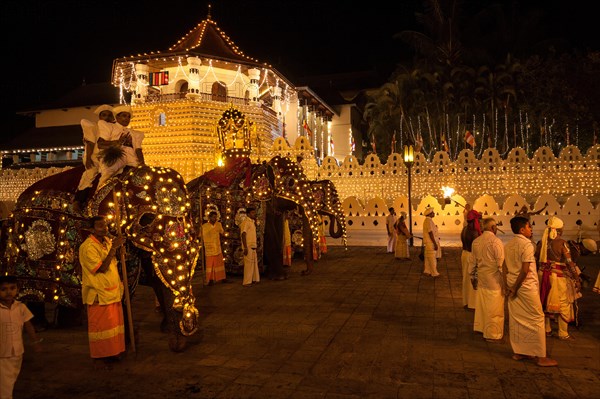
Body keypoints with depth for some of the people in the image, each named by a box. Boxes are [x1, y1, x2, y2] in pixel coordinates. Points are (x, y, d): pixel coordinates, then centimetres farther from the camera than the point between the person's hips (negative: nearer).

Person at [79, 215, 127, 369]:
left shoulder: (107, 241, 8)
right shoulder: (88, 246, -17)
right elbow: (102, 268, -25)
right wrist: (113, 247, -26)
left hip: (113, 291, 8)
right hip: (99, 294, -8)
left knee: (114, 323, 14)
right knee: (100, 326, 4)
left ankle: (112, 353, 28)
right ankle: (100, 357, 18)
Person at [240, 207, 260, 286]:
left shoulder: (252, 222, 15)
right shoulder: (246, 222, -12)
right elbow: (243, 235, -18)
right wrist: (245, 248, -22)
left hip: (253, 246, 9)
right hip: (248, 246, -9)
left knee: (255, 263, 14)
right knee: (249, 264, -6)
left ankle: (255, 279, 23)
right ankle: (247, 282, -1)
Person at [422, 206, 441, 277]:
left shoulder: (428, 220, 15)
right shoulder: (428, 220, -18)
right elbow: (430, 233, -23)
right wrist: (435, 244, -22)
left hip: (429, 243, 10)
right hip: (431, 243, -10)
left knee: (429, 258, 14)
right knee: (432, 258, -5)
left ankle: (427, 271, 20)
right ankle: (434, 273, 0)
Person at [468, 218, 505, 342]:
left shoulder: (476, 241, 5)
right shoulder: (496, 242, -16)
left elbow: (472, 262, 12)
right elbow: (501, 264, -16)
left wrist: (472, 277, 22)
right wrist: (504, 282, -9)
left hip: (480, 279, 7)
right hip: (494, 280, -7)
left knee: (481, 305, 19)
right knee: (494, 309, 5)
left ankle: (481, 328, 32)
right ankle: (493, 335, 15)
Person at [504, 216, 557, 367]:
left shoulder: (508, 245, 8)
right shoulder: (527, 244, -14)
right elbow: (525, 270, -19)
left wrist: (510, 285, 14)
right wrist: (515, 288, -12)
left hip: (513, 286, 7)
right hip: (527, 287, -7)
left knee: (516, 319, 12)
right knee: (536, 320, 3)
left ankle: (518, 352, 21)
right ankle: (541, 357, 9)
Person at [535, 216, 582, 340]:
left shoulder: (541, 242, 1)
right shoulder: (562, 243, -14)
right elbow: (569, 263, -16)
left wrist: (538, 274, 18)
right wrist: (577, 279, -10)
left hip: (543, 275, 5)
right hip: (558, 277, -5)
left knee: (545, 302, 16)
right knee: (563, 304, 8)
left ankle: (546, 330, 27)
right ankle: (563, 333, 14)